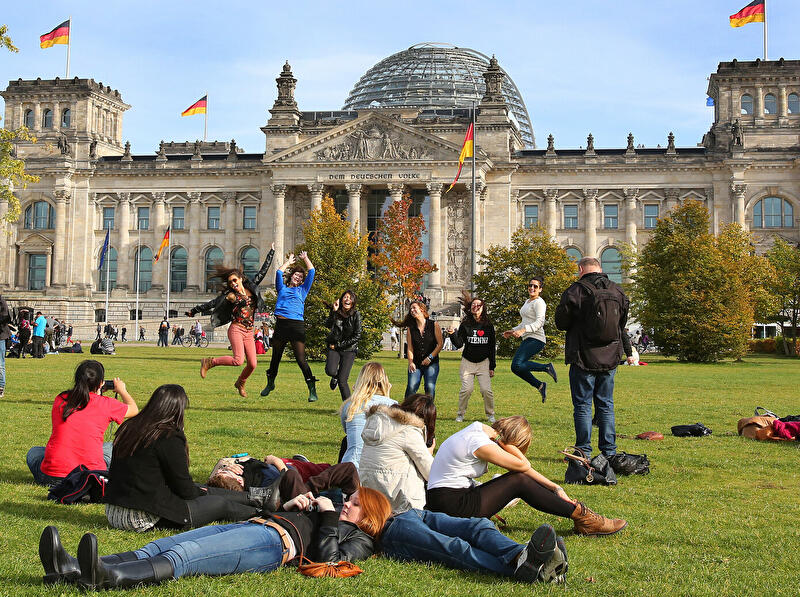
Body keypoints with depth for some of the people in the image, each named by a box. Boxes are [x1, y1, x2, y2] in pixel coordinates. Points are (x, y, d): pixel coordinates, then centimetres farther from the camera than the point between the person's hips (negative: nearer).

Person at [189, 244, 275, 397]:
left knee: (252, 364, -3)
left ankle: (240, 383, 26)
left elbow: (263, 270, 16)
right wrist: (194, 310, 5)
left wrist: (271, 252, 20)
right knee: (238, 360, -21)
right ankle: (208, 362, -1)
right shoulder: (230, 295, 1)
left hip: (249, 332, 4)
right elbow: (211, 304, 5)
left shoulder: (251, 287, 11)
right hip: (236, 329, -4)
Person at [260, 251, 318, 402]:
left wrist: (305, 258, 27)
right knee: (275, 357, 13)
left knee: (301, 359, -10)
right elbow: (279, 272, 13)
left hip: (297, 326, -2)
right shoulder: (282, 288, 20)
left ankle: (312, 391, -10)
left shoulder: (303, 290, 19)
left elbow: (312, 272, 17)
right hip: (281, 325, 2)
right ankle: (270, 383, 36)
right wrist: (289, 261, 26)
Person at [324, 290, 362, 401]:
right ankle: (335, 376, 16)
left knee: (342, 380, -11)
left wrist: (339, 345, -8)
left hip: (349, 350, -2)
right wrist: (333, 311, -29)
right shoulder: (336, 312, -1)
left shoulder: (356, 315, -7)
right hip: (334, 347, 2)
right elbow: (327, 325, -18)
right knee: (330, 371, -23)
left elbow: (357, 336, -8)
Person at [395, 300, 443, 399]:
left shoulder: (434, 325, 0)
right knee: (411, 387, -13)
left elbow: (440, 344, 0)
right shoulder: (410, 328, 6)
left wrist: (430, 357, -8)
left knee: (430, 388, -12)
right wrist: (410, 362, -11)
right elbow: (409, 347, 3)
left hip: (431, 363, -1)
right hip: (416, 364, 2)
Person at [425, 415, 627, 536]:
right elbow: (522, 465, -14)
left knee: (520, 477, 4)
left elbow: (523, 464, 9)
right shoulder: (479, 443, -20)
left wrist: (555, 489, 5)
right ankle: (581, 517, -5)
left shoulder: (482, 431, 10)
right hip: (451, 508, -9)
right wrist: (501, 439, -10)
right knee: (520, 480, -12)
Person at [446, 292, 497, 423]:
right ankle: (460, 414, 6)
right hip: (467, 362, -1)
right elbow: (459, 344, -5)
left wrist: (492, 367, 5)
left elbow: (492, 347, 8)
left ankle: (490, 414, 10)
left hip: (484, 363, 1)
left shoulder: (488, 326, 4)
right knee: (467, 389, -13)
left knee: (486, 390, -11)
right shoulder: (465, 325, 0)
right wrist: (452, 334, -24)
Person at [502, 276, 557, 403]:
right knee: (516, 368, 3)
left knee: (516, 365, -22)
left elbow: (540, 322, -21)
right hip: (527, 340, 10)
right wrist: (513, 331, 21)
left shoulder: (539, 302, -8)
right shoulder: (527, 302, 22)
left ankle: (547, 368, -11)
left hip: (536, 340, -9)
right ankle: (540, 385, 13)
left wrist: (523, 330, -32)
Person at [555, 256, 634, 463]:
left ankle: (583, 452, 2)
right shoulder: (618, 292, 5)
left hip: (583, 358, -4)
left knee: (582, 405, 3)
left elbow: (561, 323, -4)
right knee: (606, 405, 12)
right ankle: (609, 452, 13)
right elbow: (623, 324, 15)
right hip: (610, 358, 5)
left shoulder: (575, 291, -11)